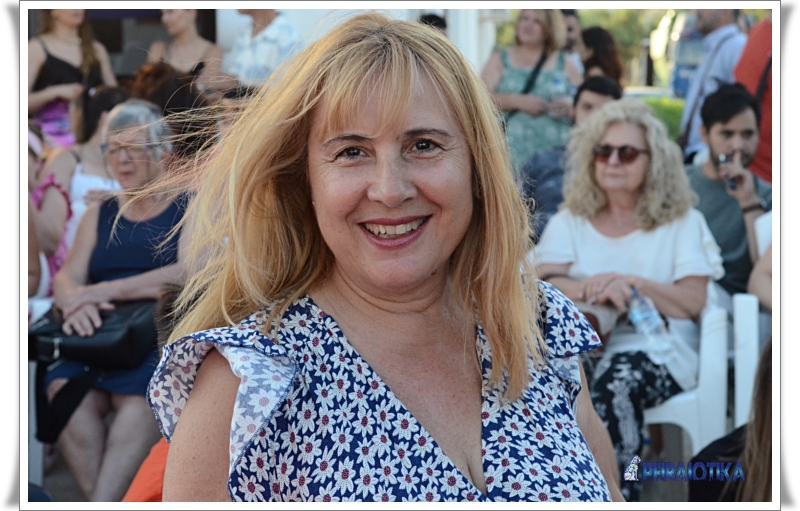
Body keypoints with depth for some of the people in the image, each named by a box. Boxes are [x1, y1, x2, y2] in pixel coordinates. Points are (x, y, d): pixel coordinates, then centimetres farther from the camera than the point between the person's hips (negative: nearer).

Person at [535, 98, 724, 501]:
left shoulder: (683, 223, 14)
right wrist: (592, 291, -19)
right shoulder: (570, 220, 19)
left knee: (618, 378, -37)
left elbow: (693, 302, 2)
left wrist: (634, 284, -15)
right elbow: (543, 283, 3)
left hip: (655, 350, -2)